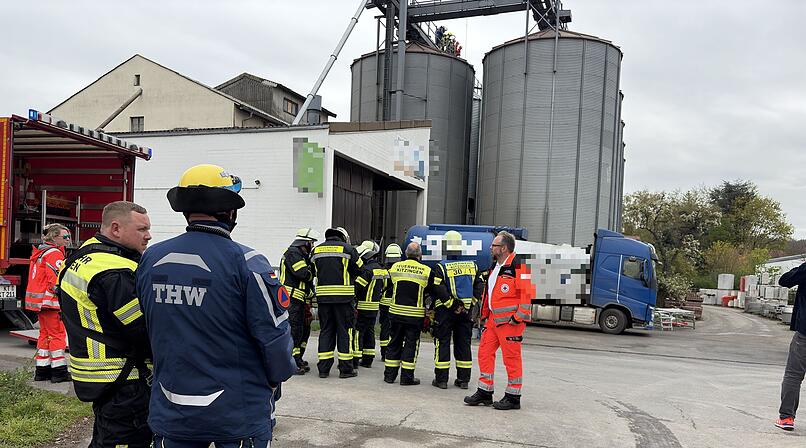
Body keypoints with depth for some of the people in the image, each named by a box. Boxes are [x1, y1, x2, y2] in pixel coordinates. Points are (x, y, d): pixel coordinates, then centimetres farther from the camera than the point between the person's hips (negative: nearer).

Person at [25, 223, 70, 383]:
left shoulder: (40, 253, 19)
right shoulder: (54, 253, -13)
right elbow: (57, 280, -21)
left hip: (39, 301, 10)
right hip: (50, 300, -10)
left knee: (45, 333, 15)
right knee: (57, 334, -6)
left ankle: (42, 370, 19)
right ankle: (59, 371, -5)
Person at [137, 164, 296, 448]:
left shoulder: (151, 258, -3)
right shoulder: (246, 262, -19)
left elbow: (145, 327, 9)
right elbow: (274, 335, -17)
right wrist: (275, 381, 3)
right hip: (240, 416, -4)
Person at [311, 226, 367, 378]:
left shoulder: (317, 250, 12)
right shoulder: (347, 249, -1)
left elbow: (315, 272, 14)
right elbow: (360, 271, 2)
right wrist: (354, 286, 16)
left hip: (323, 296, 4)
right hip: (343, 297, -4)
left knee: (326, 330, 10)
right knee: (344, 331, 3)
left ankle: (323, 368, 10)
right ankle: (346, 369, 7)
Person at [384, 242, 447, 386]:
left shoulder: (395, 267, 1)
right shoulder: (426, 271, -7)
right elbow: (439, 291, -7)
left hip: (396, 312, 3)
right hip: (415, 315, -3)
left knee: (395, 343, 13)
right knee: (411, 344, 6)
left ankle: (389, 374, 18)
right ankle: (407, 377, 9)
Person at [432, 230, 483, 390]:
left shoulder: (442, 267, -11)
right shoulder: (472, 265, 4)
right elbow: (479, 288, 5)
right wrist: (469, 303, 7)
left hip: (445, 311, -4)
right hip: (465, 311, 4)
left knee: (442, 343, 4)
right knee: (463, 344, 11)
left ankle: (441, 379, 6)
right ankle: (463, 379, 16)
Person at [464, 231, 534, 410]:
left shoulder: (517, 266, -14)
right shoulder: (495, 266, 16)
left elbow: (526, 293, -19)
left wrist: (519, 317, -20)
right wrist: (485, 314, 21)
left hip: (510, 321, -9)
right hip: (494, 319, 9)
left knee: (511, 358, 0)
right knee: (485, 352, 10)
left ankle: (513, 398, 11)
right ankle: (485, 393, 20)